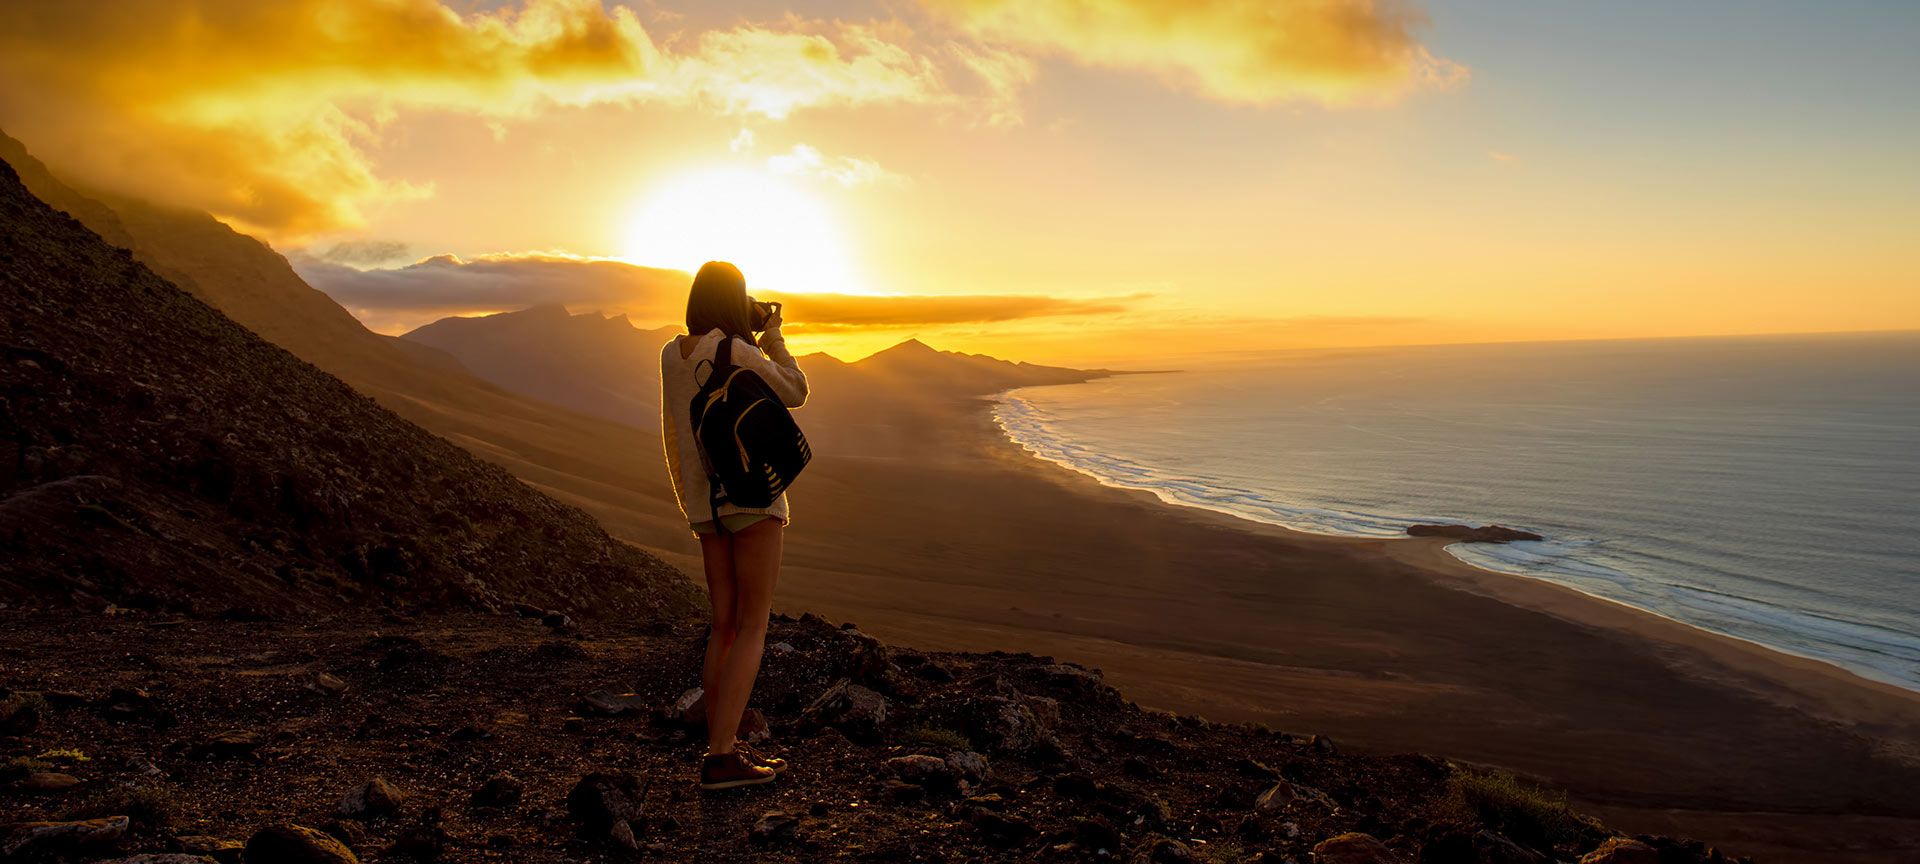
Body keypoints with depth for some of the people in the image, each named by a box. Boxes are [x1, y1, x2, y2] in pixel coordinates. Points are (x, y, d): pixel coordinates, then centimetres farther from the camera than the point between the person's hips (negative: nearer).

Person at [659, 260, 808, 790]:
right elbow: (795, 395, 0)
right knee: (754, 627, -4)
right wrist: (773, 340, 9)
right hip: (753, 495, -7)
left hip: (705, 503, 7)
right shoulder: (739, 353, -15)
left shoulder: (672, 355, 5)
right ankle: (721, 758, -10)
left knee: (725, 626, 12)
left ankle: (722, 746, 13)